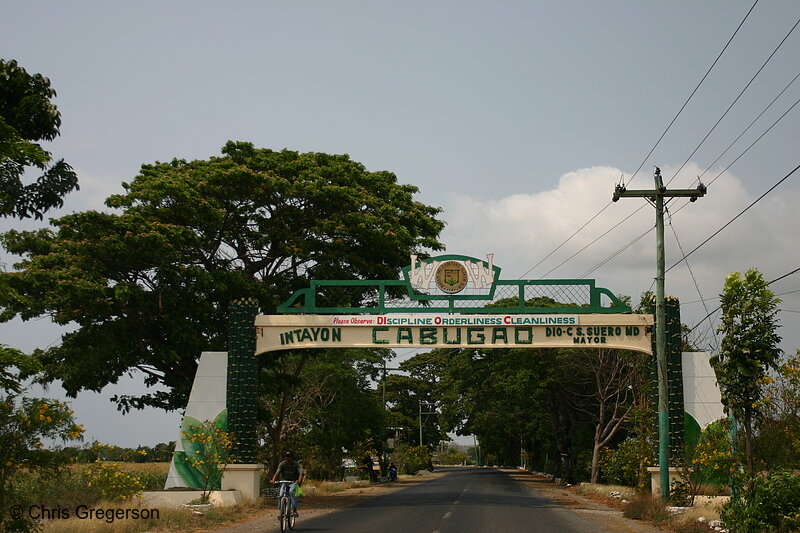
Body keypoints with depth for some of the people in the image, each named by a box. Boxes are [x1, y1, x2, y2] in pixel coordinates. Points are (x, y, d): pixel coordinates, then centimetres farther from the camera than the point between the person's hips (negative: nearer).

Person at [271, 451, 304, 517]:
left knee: (291, 492, -32)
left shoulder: (296, 464, -14)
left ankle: (294, 510, -30)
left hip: (294, 482, -3)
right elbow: (277, 473, -20)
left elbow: (301, 473, -26)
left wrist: (299, 480, -47)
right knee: (280, 496, -18)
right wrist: (273, 480, -40)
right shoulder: (282, 464, -9)